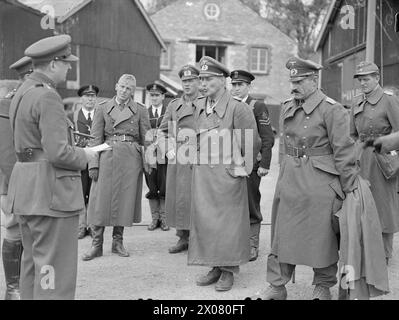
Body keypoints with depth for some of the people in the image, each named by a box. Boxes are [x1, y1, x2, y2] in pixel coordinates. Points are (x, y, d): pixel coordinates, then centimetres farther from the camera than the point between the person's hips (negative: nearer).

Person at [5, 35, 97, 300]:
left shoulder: (23, 93, 14)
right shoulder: (47, 97, -16)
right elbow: (58, 152, -23)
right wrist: (83, 156, -4)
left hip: (26, 188, 10)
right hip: (51, 191, -10)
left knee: (34, 263, 18)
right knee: (55, 269, -4)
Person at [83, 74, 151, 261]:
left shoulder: (140, 111, 6)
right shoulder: (102, 109, 6)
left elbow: (146, 139, 8)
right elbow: (96, 139, 4)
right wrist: (93, 164, -4)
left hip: (131, 159, 0)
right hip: (107, 158, 0)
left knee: (125, 200, 3)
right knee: (100, 199, -2)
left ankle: (118, 242, 18)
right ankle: (97, 244, 6)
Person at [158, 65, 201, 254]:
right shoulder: (174, 105, 14)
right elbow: (162, 131, 19)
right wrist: (168, 150, 4)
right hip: (177, 159, 4)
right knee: (177, 198, 7)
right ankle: (183, 237, 19)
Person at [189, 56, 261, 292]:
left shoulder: (237, 108, -12)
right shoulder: (201, 106, 8)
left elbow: (254, 143, -7)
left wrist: (242, 168, -3)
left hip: (227, 173, -6)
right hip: (202, 173, 6)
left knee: (228, 220, 2)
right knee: (204, 219, 9)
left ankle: (229, 270, 14)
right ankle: (215, 267, 22)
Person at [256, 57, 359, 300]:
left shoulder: (331, 109, -11)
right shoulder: (288, 108, 9)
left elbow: (344, 150, -12)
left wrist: (350, 189, -11)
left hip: (320, 183, -6)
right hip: (289, 180, 6)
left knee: (322, 236, 6)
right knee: (282, 233, 7)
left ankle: (324, 286, 25)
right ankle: (277, 287, 17)